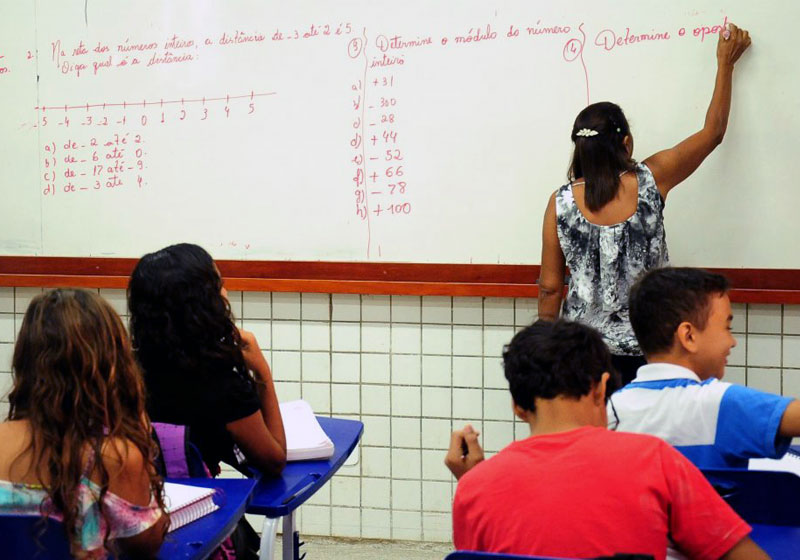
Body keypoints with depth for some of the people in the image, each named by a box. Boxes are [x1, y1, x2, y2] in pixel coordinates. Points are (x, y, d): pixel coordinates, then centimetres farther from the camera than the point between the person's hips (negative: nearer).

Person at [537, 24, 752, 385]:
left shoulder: (561, 202, -6)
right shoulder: (650, 182, -7)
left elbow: (550, 288, -1)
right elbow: (713, 131, 7)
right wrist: (725, 64, 20)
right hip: (644, 351, -1)